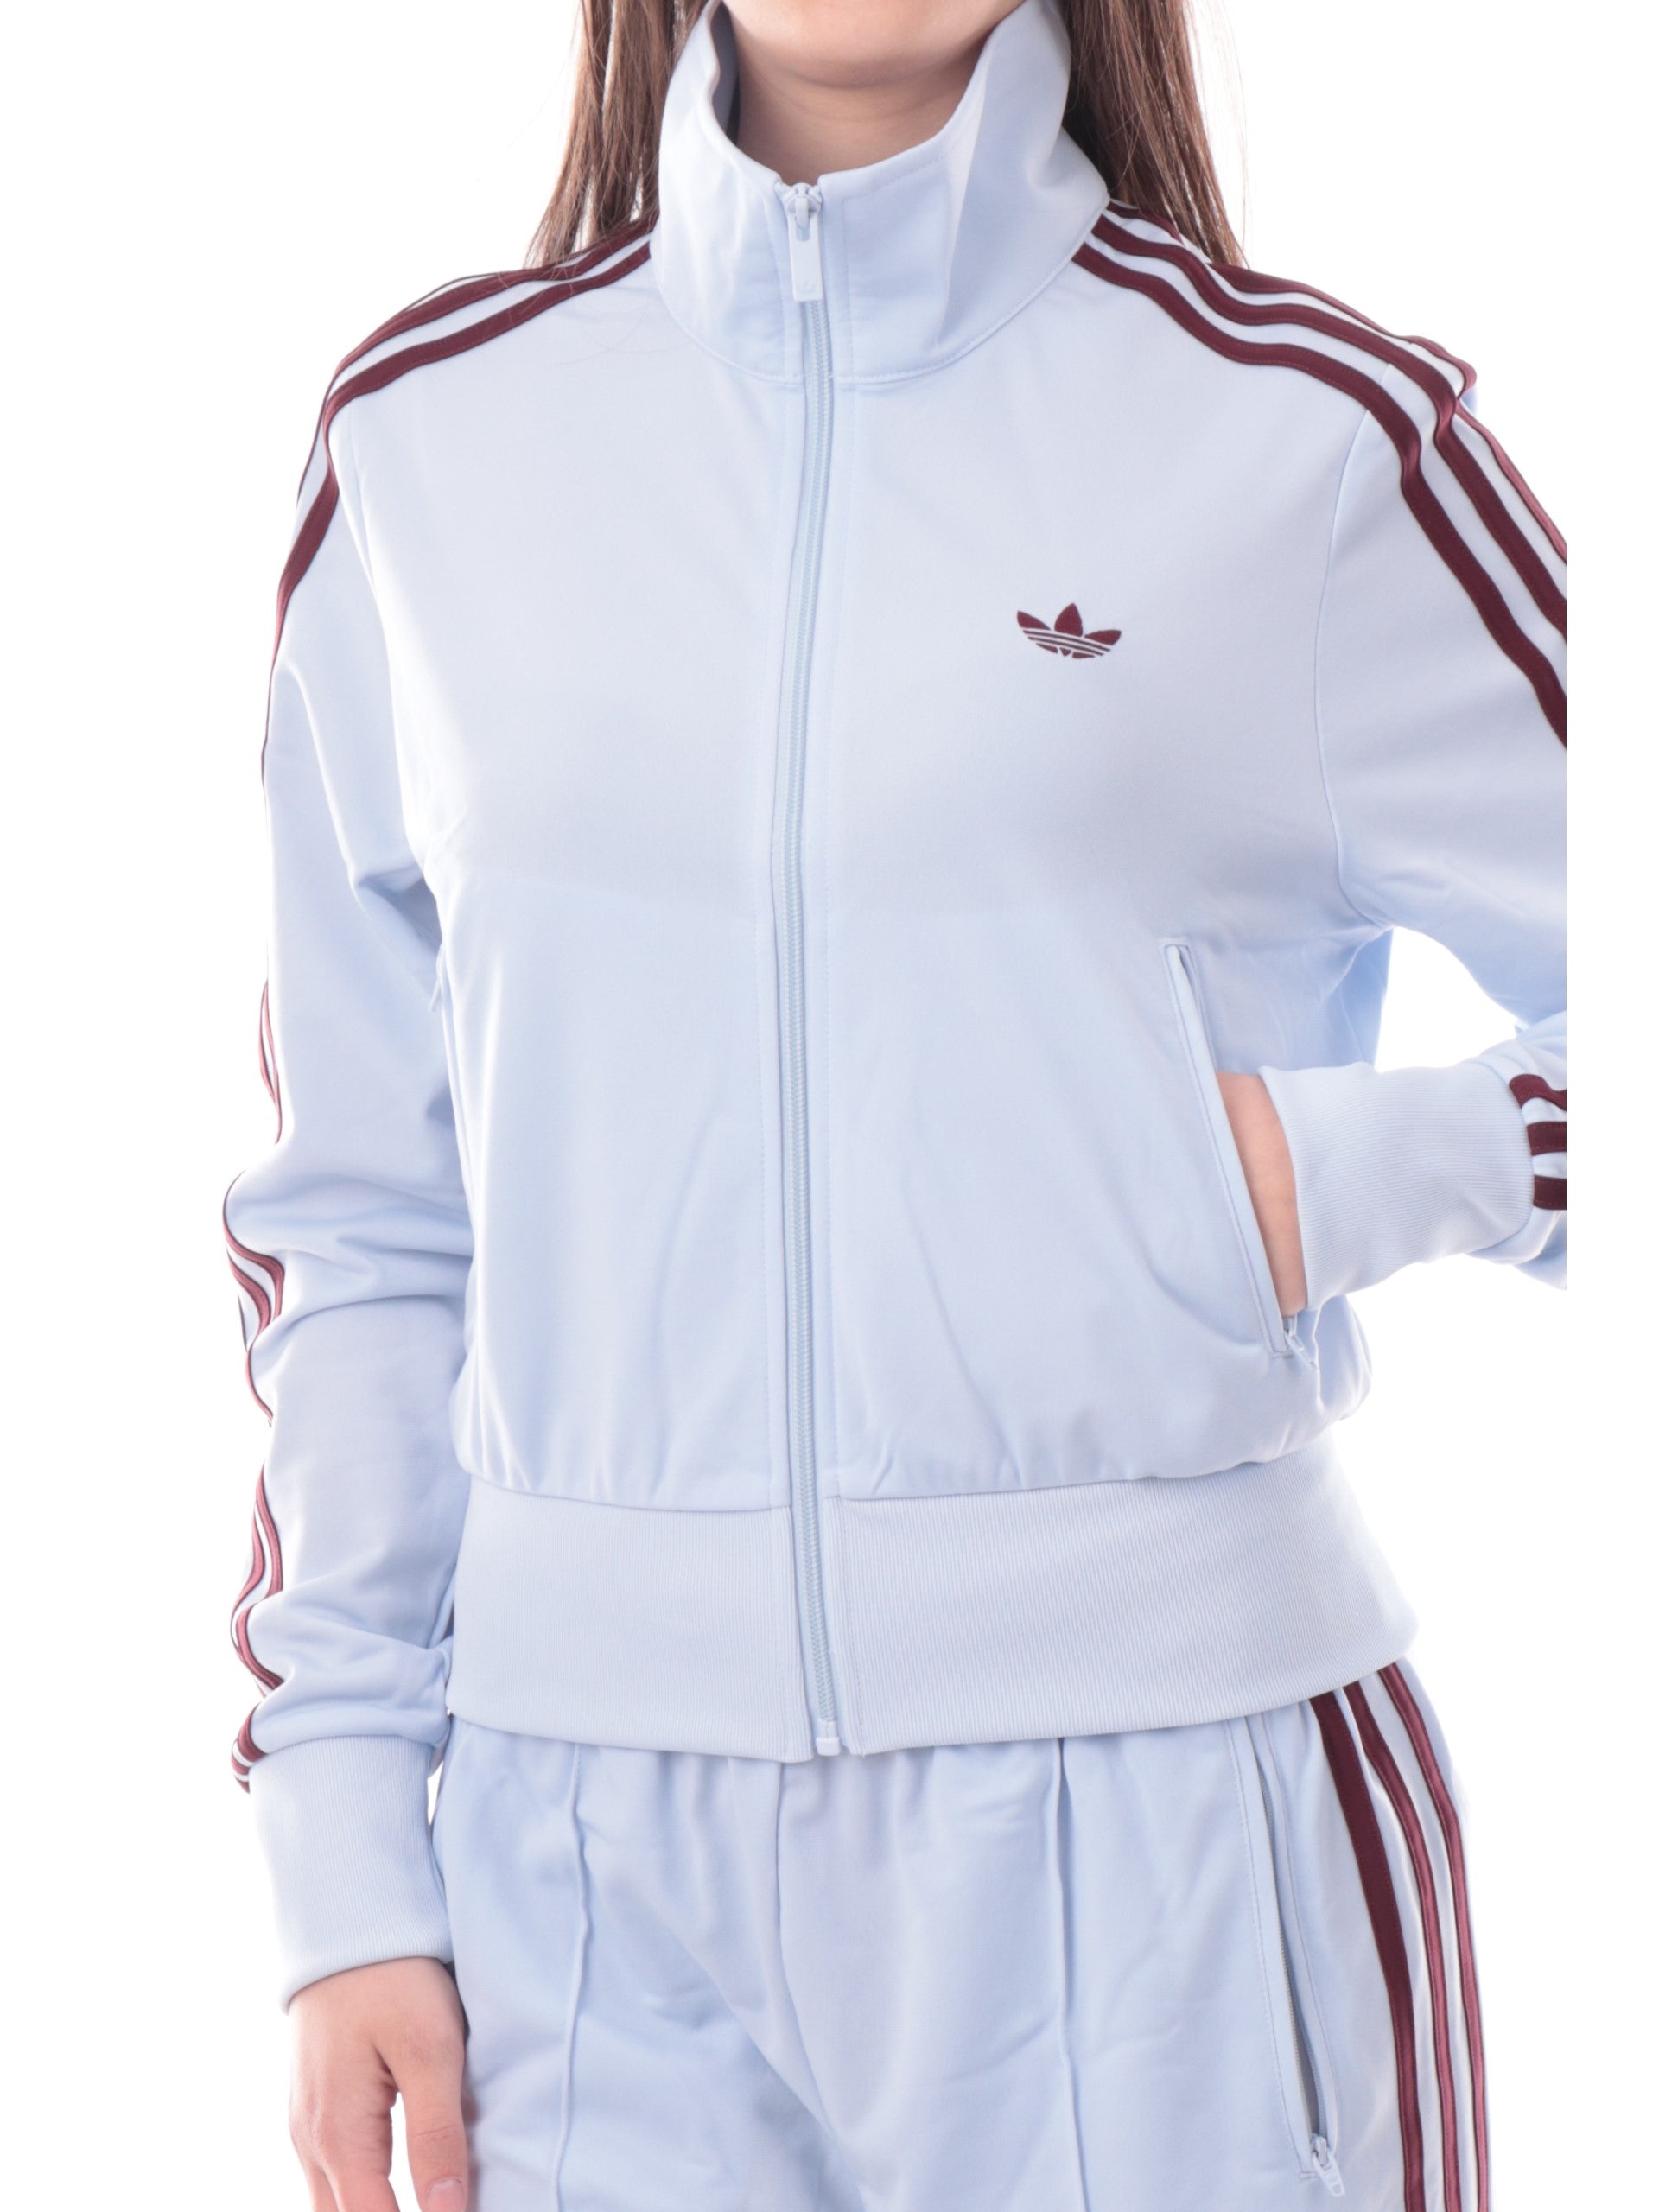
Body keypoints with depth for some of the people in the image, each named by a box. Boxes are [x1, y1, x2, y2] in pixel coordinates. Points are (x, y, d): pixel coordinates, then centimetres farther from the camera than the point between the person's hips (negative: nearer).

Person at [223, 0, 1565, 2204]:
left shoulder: (1316, 441, -2)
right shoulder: (428, 431, 7)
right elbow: (358, 1215, 9)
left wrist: (1340, 1179, -10)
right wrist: (344, 1856, 5)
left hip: (1158, 1798, -2)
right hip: (593, 1840, 2)